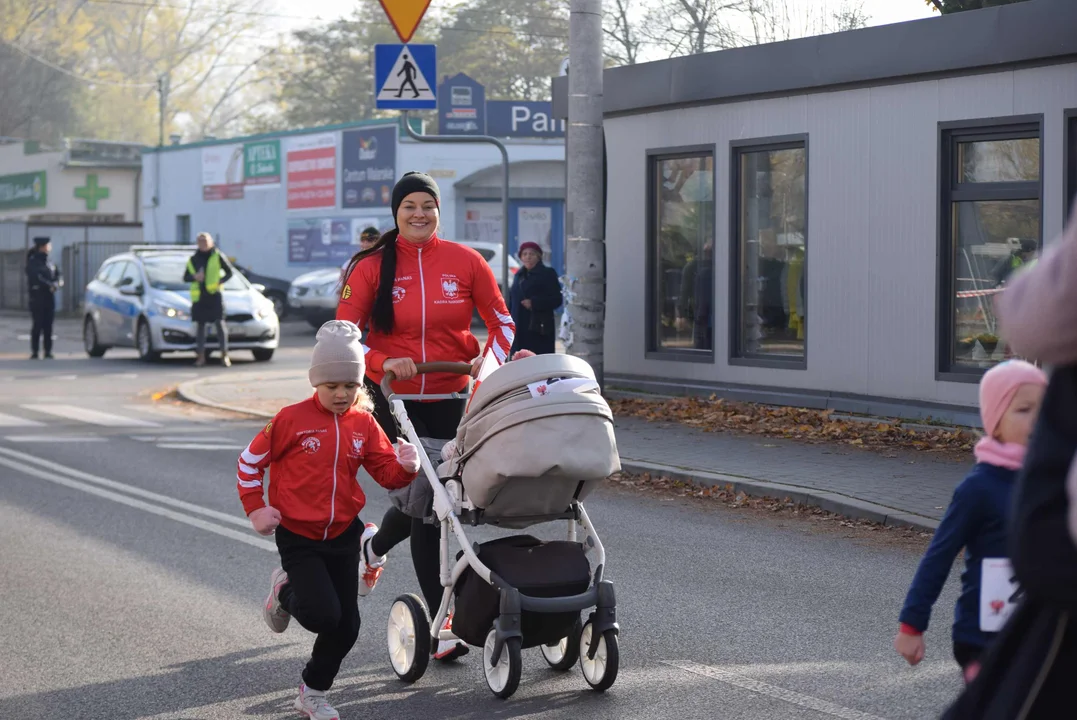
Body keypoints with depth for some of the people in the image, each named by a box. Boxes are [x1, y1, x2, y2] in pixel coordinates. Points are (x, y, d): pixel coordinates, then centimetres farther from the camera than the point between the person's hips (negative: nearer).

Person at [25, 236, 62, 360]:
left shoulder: (49, 263, 15)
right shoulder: (33, 262, -5)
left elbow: (58, 275, 9)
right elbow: (37, 278, -17)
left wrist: (58, 283, -12)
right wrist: (50, 285, -20)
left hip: (49, 297, 6)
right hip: (37, 297, -6)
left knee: (48, 326, 4)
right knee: (37, 325, -5)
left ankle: (48, 352, 7)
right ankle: (34, 352, -1)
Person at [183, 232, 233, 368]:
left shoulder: (217, 256, 3)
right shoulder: (193, 259, 13)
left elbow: (229, 272, 7)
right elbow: (185, 277, 15)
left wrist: (220, 281, -11)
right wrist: (195, 277, -7)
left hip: (214, 295, -4)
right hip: (199, 296, 4)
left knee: (220, 323, -11)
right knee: (200, 325, 5)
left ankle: (224, 355, -8)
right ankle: (201, 356, 9)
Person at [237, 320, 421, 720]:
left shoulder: (364, 424, 0)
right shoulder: (291, 419, -11)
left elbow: (386, 472, 1)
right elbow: (250, 461, -1)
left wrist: (405, 467, -21)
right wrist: (255, 508, -7)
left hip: (343, 535, 4)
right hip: (297, 536, -4)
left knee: (346, 626, 4)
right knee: (324, 615, -18)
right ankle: (285, 591, 17)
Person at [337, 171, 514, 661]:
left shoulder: (465, 262, 0)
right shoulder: (372, 267, -4)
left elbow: (501, 321, 8)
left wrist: (490, 359, -12)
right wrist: (382, 363, -23)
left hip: (449, 397, 2)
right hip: (395, 398, -2)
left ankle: (375, 548, 42)